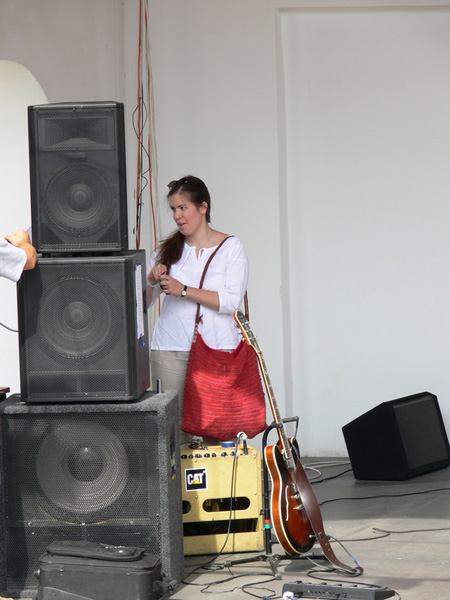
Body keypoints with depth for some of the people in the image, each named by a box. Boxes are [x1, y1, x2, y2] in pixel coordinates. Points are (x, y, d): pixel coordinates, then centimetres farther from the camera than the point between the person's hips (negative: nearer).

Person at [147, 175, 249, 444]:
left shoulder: (231, 247, 4)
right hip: (170, 351, 3)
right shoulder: (167, 250, 13)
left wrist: (182, 290, -14)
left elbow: (231, 301, -9)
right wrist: (152, 281, -8)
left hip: (217, 351, -2)